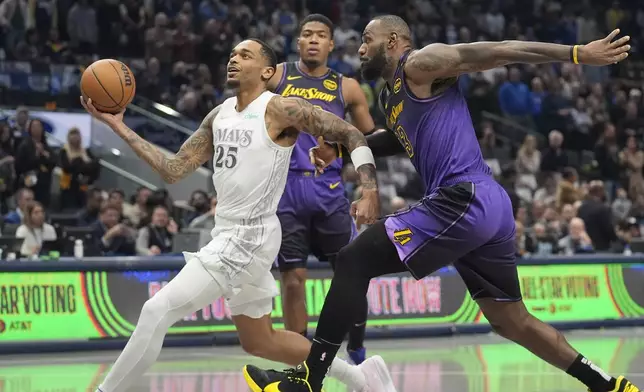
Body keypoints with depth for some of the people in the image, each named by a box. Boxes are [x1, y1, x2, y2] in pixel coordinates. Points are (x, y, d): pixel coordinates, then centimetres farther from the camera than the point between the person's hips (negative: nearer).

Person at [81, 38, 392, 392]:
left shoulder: (279, 109, -11)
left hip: (249, 239, -10)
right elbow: (173, 170, 10)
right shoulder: (219, 116, 12)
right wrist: (119, 127, 4)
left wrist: (369, 192, -23)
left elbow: (351, 135, -10)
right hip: (229, 236, 10)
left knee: (157, 311, -15)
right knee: (258, 342, 21)